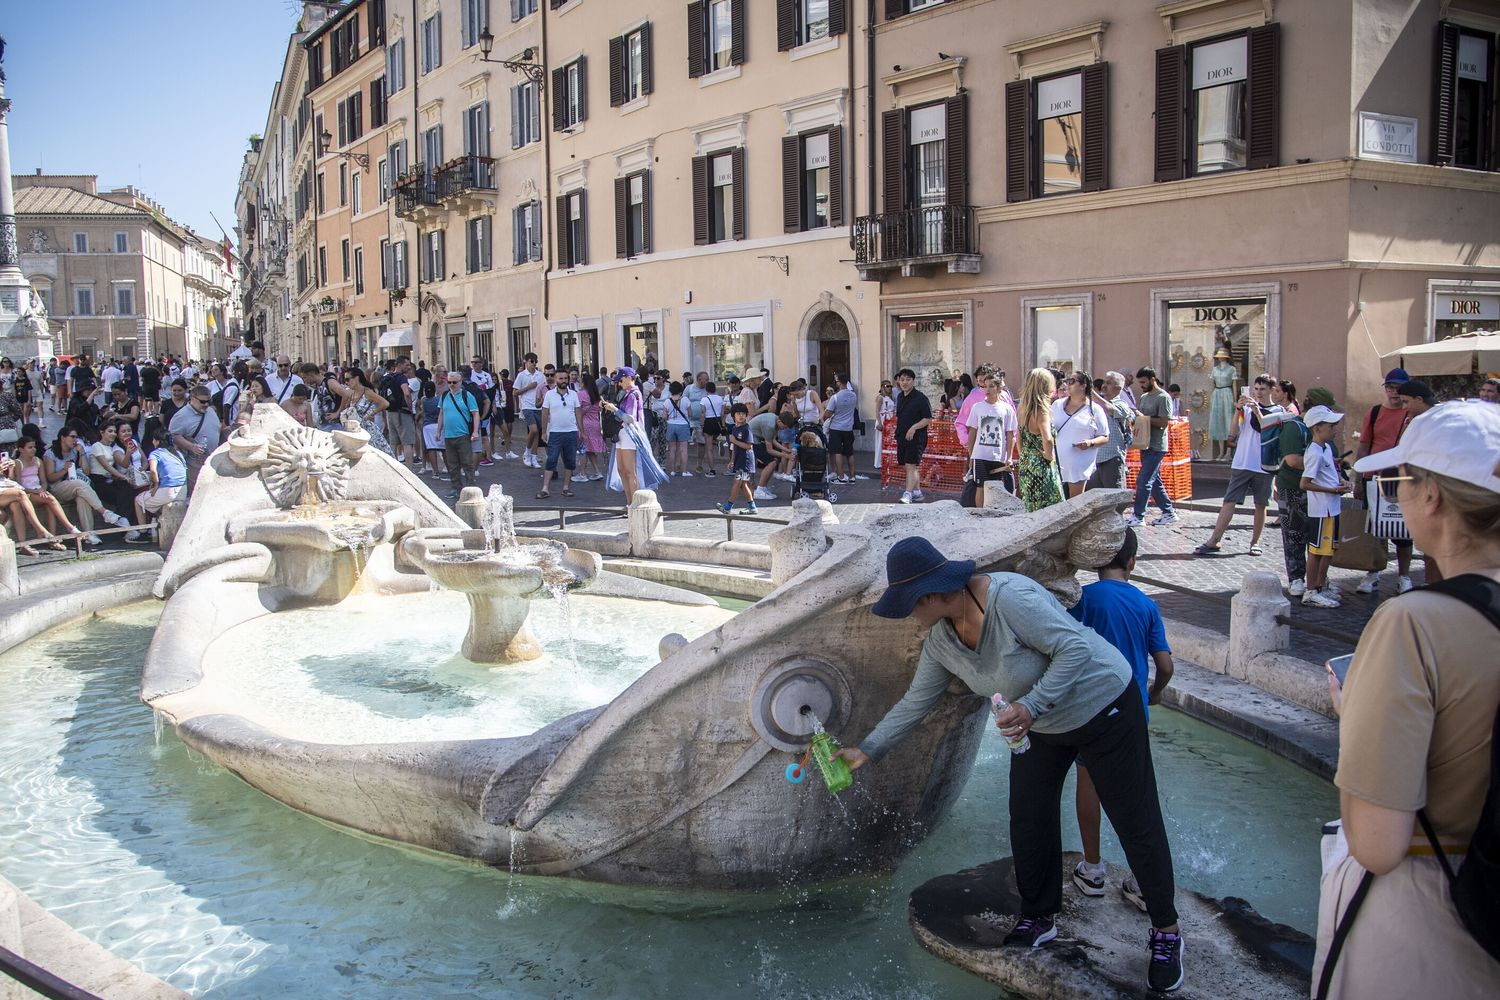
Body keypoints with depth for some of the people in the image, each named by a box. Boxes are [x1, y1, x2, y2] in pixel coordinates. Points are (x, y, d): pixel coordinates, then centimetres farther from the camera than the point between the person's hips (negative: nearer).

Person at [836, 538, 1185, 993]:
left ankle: (1166, 930, 21)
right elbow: (915, 702, -1)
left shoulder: (1010, 597, -35)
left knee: (1136, 823, 3)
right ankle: (1039, 919, 29)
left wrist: (1031, 706, -37)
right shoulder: (939, 642, -9)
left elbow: (1075, 648, -32)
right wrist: (868, 749, -3)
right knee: (1028, 819, 9)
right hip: (1040, 727, 7)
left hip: (1102, 707, -7)